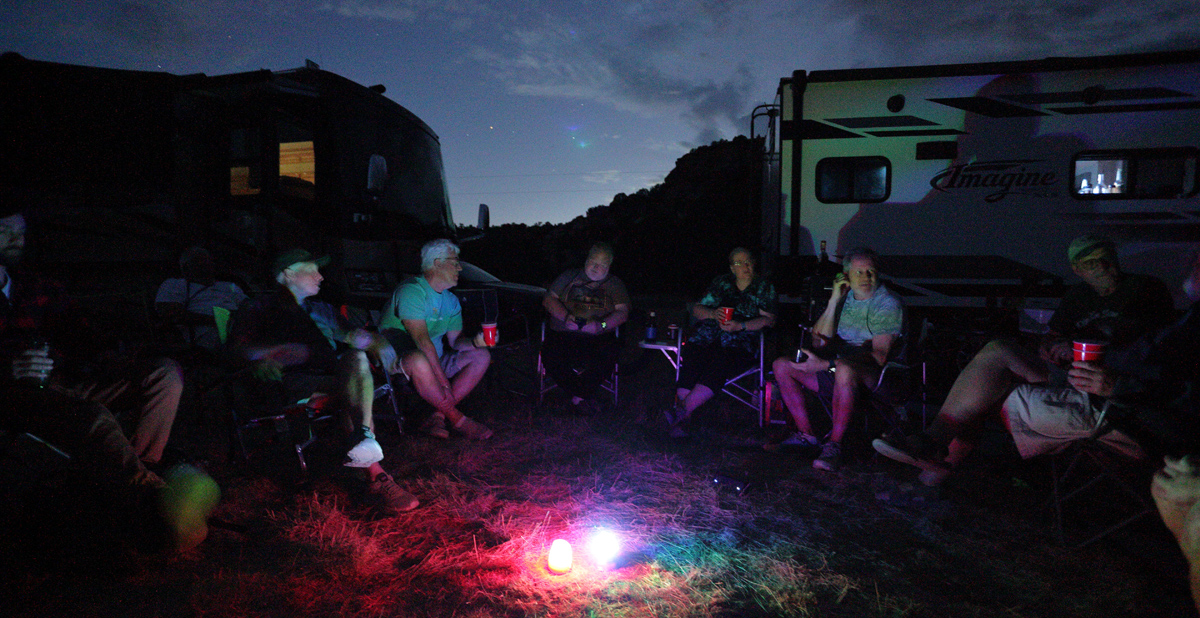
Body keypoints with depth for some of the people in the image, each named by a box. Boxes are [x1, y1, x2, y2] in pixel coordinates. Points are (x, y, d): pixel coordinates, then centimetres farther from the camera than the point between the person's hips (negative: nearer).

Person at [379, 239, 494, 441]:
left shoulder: (451, 300, 13)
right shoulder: (411, 291, -16)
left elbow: (455, 340, 9)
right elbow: (422, 340, -25)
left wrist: (475, 342, -16)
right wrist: (444, 382, -29)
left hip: (435, 360, 9)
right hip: (397, 358, -8)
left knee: (481, 356, -5)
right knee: (418, 360, -41)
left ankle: (437, 416, -18)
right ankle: (458, 420, -22)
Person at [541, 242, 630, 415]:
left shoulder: (615, 284, 17)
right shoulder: (569, 276, 19)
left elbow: (622, 312, 3)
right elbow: (549, 299, 10)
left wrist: (601, 325, -18)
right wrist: (566, 317, -10)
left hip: (599, 337, -1)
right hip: (563, 334, 1)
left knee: (608, 356, -35)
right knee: (550, 356, -31)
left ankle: (579, 397, -13)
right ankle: (586, 395, -13)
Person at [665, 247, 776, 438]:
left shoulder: (764, 287, 14)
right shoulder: (720, 282, 21)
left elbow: (768, 320, 2)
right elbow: (696, 309, 17)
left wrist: (740, 326, -13)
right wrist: (713, 313, -6)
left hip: (739, 342, -2)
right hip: (707, 336, 2)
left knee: (719, 364, -35)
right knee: (690, 362, -30)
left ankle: (683, 410, -42)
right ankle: (681, 422, -39)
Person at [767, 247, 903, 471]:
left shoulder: (888, 305, -8)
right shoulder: (844, 297, 10)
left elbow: (879, 356, -20)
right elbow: (819, 342, 2)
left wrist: (826, 364, -28)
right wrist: (834, 301, -8)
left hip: (870, 374, -7)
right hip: (835, 368, 7)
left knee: (844, 368, -40)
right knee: (781, 366, -5)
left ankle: (834, 444, -28)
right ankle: (806, 434, -2)